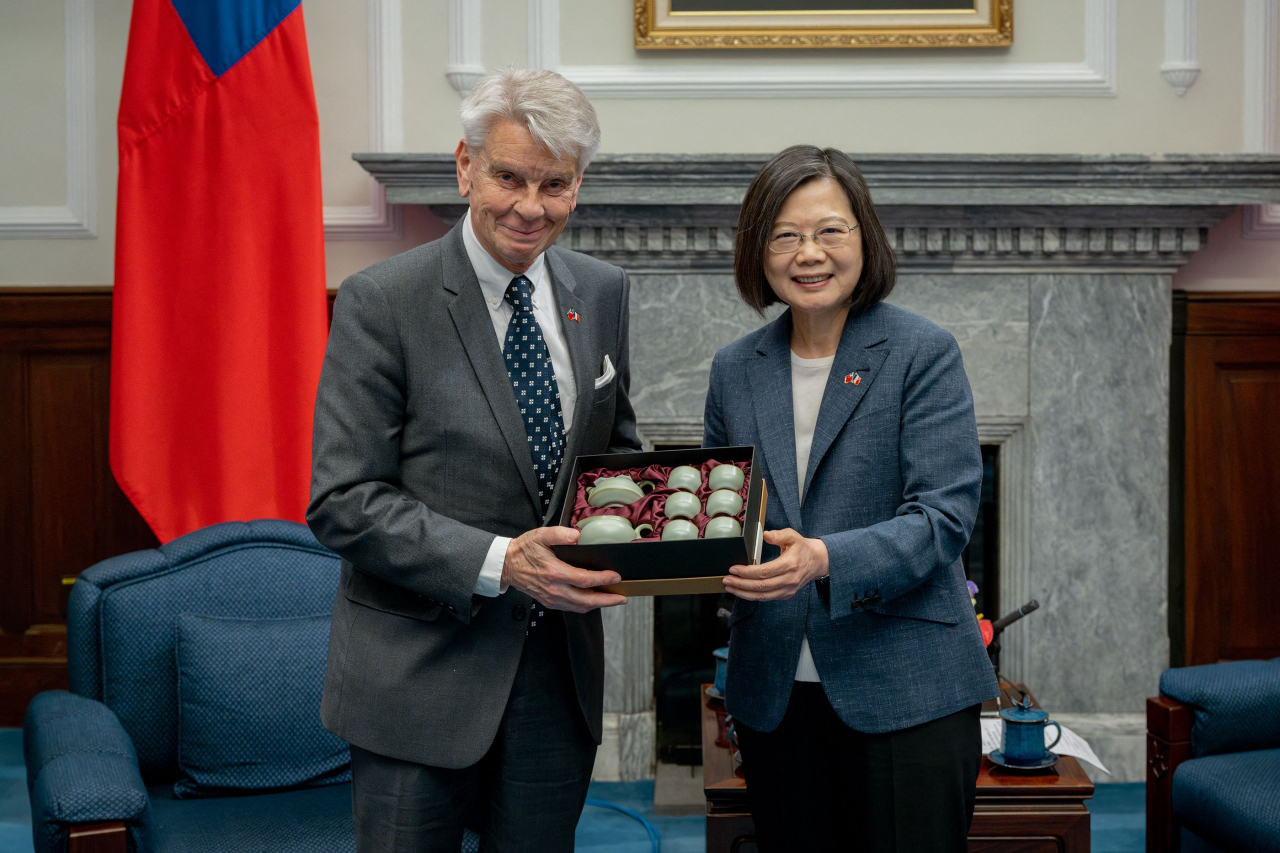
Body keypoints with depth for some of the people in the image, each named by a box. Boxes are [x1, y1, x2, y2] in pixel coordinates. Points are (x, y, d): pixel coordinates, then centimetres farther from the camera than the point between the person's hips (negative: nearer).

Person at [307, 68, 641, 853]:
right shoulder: (383, 302, -12)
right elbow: (343, 503, -15)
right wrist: (496, 563, -25)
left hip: (560, 669, 5)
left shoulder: (603, 293, 4)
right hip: (421, 677, -5)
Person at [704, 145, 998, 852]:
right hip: (773, 693, 4)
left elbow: (943, 516, -13)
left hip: (903, 692, -4)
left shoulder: (924, 355, -4)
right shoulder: (735, 369, 10)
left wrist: (827, 560, -28)